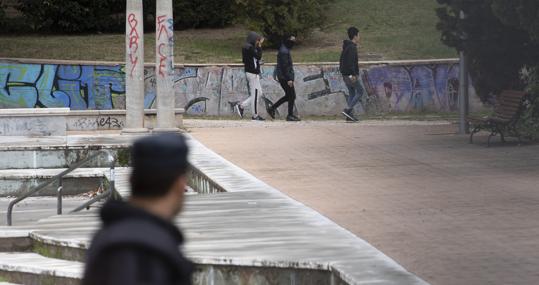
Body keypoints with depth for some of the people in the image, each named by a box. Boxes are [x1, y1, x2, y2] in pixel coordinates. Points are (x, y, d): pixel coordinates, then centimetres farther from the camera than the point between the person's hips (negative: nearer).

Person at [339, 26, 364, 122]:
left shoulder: (346, 47, 16)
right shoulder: (352, 47, -15)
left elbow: (342, 61, 22)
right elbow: (350, 62, -24)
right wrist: (353, 74, -25)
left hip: (345, 74, 10)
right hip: (351, 75, -10)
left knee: (352, 93, 11)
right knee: (360, 91, -3)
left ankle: (350, 115, 6)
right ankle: (348, 110, -13)